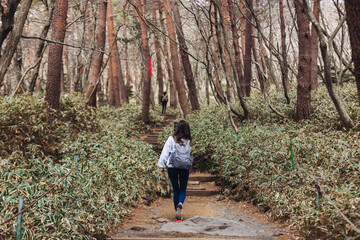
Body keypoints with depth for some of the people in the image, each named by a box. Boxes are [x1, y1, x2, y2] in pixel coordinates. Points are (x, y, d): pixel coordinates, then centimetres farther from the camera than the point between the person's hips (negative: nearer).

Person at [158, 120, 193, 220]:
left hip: (172, 167, 0)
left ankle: (178, 213, 12)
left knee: (175, 190, 11)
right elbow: (191, 155, 1)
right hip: (184, 168, 0)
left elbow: (165, 153, -6)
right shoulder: (188, 141, -6)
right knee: (183, 190, 11)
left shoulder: (171, 139, -8)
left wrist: (162, 166, 0)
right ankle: (180, 204, -19)